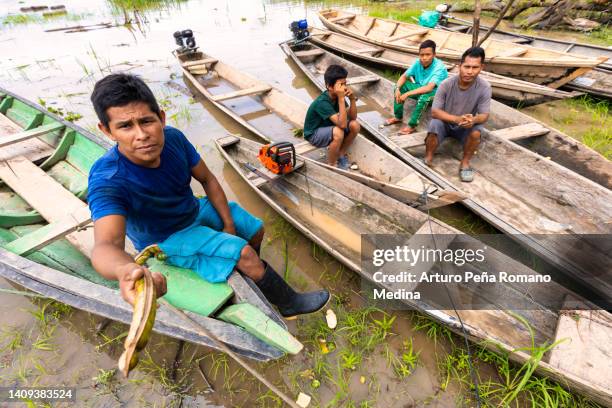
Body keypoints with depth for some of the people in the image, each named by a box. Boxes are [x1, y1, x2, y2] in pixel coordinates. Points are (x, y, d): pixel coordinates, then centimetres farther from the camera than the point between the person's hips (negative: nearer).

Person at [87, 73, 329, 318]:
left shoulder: (173, 138, -20)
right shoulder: (107, 181, -34)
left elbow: (207, 179, -8)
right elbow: (106, 245, -47)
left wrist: (229, 223, -9)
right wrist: (127, 271, -71)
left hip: (194, 209, 6)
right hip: (167, 239, -5)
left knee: (256, 230, 8)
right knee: (244, 253, -19)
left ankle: (248, 277, 37)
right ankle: (290, 304, 6)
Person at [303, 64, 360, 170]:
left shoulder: (337, 96, -9)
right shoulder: (322, 102, -31)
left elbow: (353, 117, -7)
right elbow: (342, 124, -38)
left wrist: (352, 99, -22)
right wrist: (341, 99, -40)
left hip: (328, 127, 7)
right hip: (314, 134, -7)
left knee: (355, 125, -12)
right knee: (338, 133, -35)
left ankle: (340, 155, 6)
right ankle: (331, 165, -13)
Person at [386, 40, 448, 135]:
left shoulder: (439, 67, -28)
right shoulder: (418, 62, -10)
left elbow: (429, 88, -40)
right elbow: (404, 77, -6)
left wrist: (407, 94, -44)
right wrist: (397, 89, -26)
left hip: (436, 93, -6)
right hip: (420, 88, 6)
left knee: (424, 96, -40)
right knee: (400, 86, -10)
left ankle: (412, 126, -25)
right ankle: (398, 117, -2)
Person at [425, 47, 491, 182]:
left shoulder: (484, 87, -18)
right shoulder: (446, 84, -21)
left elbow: (484, 115, -16)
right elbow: (435, 112, -23)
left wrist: (473, 119, -42)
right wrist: (457, 119, -38)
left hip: (465, 127, 1)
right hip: (445, 123, -1)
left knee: (476, 132, -29)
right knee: (434, 125, -33)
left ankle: (465, 162, -4)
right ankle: (427, 160, -13)